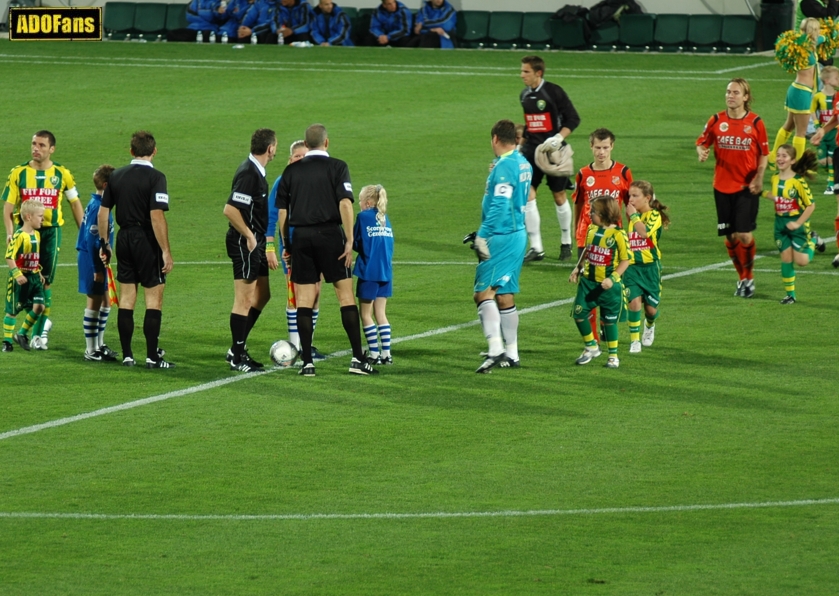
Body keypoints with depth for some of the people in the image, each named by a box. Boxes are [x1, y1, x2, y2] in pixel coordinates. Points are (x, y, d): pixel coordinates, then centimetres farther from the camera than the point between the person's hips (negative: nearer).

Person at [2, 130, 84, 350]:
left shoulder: (61, 174, 2)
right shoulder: (19, 173, 1)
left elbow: (75, 202, 12)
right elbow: (8, 205, 1)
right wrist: (10, 232, -13)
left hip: (50, 231, -1)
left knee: (45, 283, -2)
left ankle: (40, 332, 6)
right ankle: (42, 322, 20)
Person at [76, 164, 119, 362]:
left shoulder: (99, 204, 10)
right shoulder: (97, 207, -20)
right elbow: (91, 240, -22)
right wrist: (97, 269, -21)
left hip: (98, 259, 10)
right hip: (92, 260, -10)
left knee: (105, 302, 16)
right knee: (94, 303, -2)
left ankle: (99, 345, 26)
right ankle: (91, 350, 4)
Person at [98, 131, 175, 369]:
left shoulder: (116, 176, 6)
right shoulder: (155, 177, -12)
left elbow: (103, 211, 9)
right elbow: (157, 216, -19)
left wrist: (104, 243, 18)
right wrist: (166, 251, -17)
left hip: (124, 239, 6)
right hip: (147, 241, -6)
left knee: (127, 297, 11)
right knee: (154, 296, 0)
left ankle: (127, 355, 13)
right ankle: (152, 356, -2)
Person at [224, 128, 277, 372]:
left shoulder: (255, 171, 12)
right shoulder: (249, 174, -19)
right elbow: (230, 210, -26)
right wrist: (249, 236, -19)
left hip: (255, 243, 10)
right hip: (245, 243, -10)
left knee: (262, 296, 16)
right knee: (245, 299, -5)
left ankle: (238, 348, 21)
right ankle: (237, 357, 0)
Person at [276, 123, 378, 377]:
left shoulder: (291, 171, 9)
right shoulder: (337, 167, -1)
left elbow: (282, 211, 9)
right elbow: (345, 204, -11)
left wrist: (286, 245, 17)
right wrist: (349, 241, -10)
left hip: (300, 237, 3)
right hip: (330, 233, -3)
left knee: (304, 299, 5)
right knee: (346, 294, 3)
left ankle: (307, 362, 2)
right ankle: (358, 358, 0)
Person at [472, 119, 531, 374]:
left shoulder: (504, 166, -15)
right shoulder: (523, 164, 13)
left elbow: (499, 206, -22)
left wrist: (482, 235, -21)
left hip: (501, 237, -10)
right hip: (518, 235, 10)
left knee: (483, 292, -11)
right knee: (505, 294, 14)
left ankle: (496, 349, -20)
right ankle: (511, 354, 17)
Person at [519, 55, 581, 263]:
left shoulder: (554, 92, -11)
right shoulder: (525, 95, 7)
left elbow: (573, 119, -10)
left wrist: (559, 138, -21)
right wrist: (522, 143, 18)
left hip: (552, 151, -5)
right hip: (531, 150, 5)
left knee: (559, 196, 6)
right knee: (527, 195, -7)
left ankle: (566, 243, 24)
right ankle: (536, 248, -3)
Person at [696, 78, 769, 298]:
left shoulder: (755, 122, -4)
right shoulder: (716, 121, 0)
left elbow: (763, 154, 3)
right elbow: (702, 141, 7)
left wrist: (759, 178, -9)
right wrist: (702, 152, -16)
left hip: (747, 187, -2)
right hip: (723, 186, 2)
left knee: (744, 234, -10)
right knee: (730, 236, 5)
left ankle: (749, 276, 11)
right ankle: (742, 277, 23)